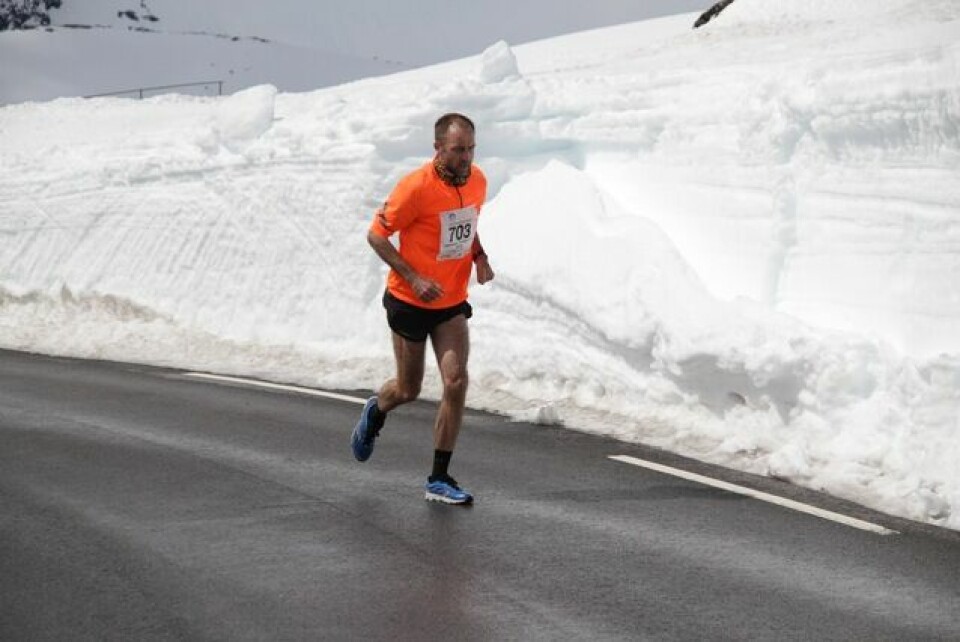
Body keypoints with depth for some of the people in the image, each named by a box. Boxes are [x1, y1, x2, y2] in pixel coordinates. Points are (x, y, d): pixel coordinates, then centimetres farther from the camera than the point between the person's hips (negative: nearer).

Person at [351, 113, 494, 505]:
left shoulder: (477, 181, -2)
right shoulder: (416, 187, -21)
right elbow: (376, 235, -14)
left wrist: (480, 257, -1)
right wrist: (414, 279, -22)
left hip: (452, 302, 4)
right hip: (409, 302, -4)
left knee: (456, 382, -10)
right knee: (408, 390, 8)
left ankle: (439, 480, 1)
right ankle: (375, 413, 47)